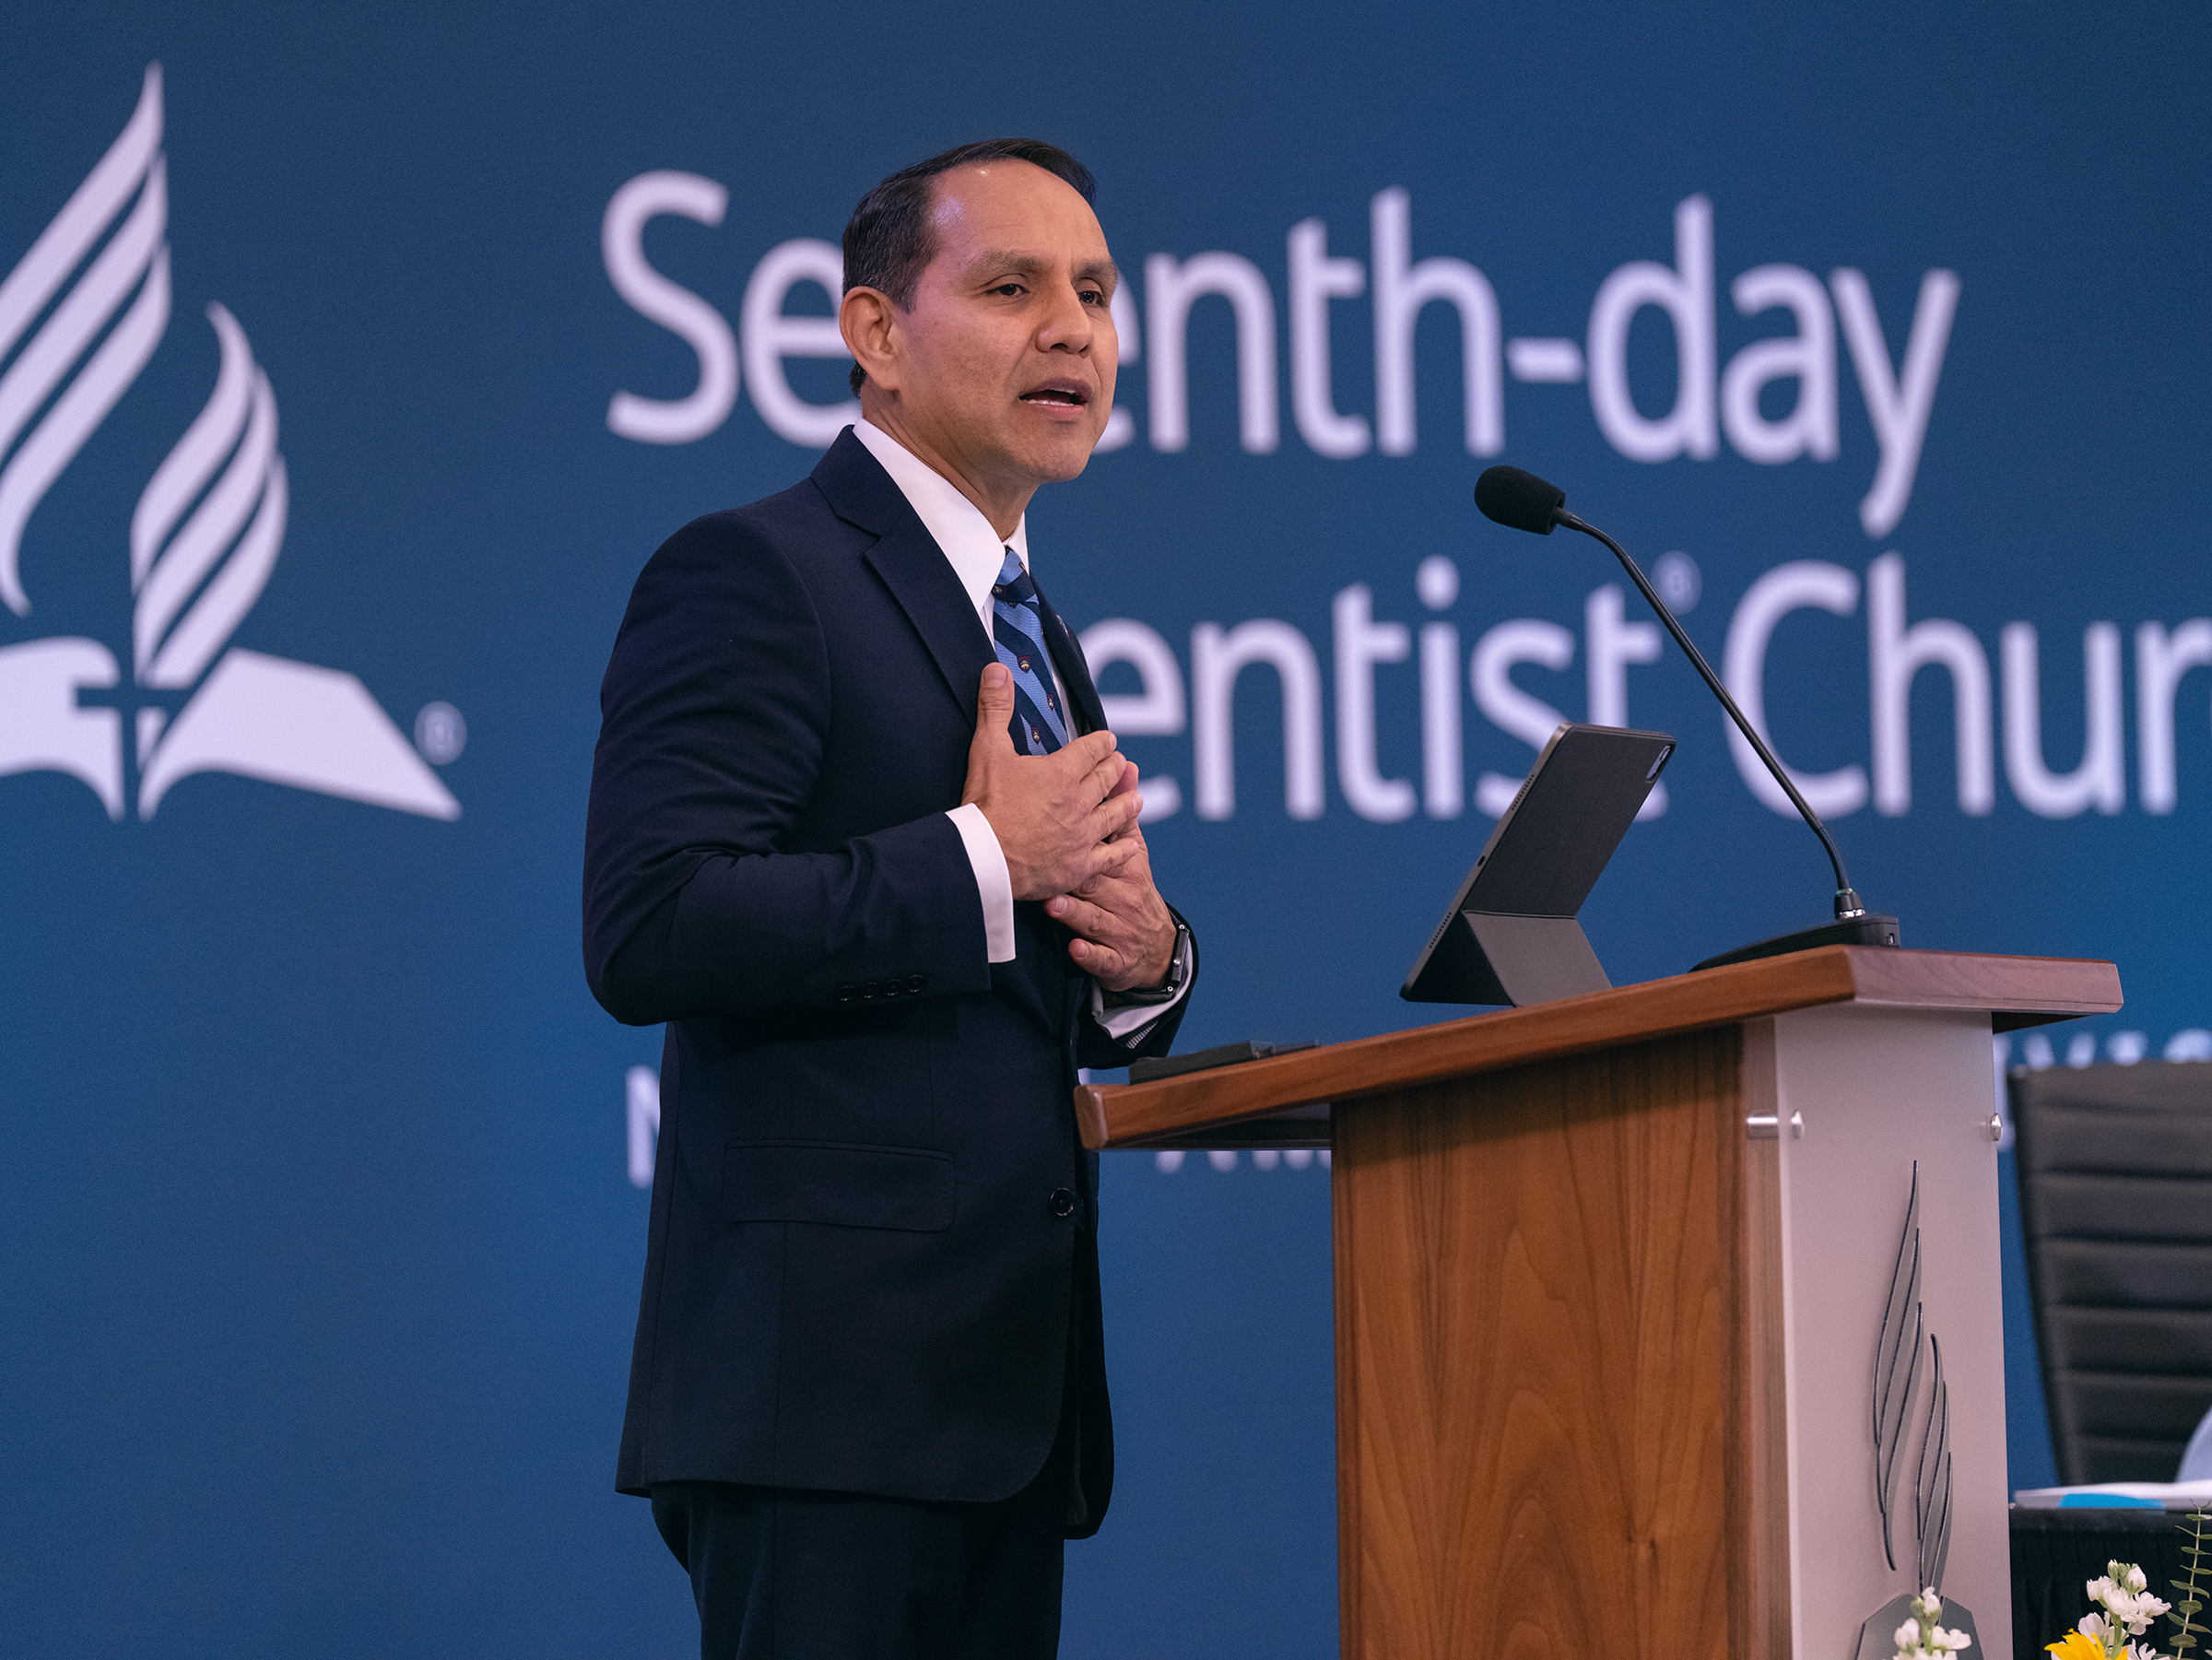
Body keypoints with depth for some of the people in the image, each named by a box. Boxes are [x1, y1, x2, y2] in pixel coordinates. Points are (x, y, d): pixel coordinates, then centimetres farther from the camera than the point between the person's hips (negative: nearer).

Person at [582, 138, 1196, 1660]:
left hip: (1010, 1390, 9)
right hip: (833, 1377, -9)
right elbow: (649, 932, -18)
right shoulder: (753, 578, -5)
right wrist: (985, 862, -14)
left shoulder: (1036, 641, 23)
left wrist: (1143, 959, 5)